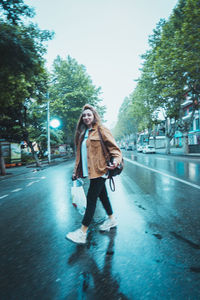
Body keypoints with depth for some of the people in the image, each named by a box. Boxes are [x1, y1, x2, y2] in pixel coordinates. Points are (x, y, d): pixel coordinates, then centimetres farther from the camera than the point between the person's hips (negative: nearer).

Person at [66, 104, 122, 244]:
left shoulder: (102, 130, -6)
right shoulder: (82, 133, 16)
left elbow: (114, 147, -10)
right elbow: (80, 153, 19)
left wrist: (116, 160, -29)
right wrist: (76, 170, 17)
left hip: (99, 170, -7)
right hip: (91, 170, 8)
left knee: (91, 198, -5)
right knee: (102, 195, 18)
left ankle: (83, 232, 3)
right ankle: (112, 220, 37)